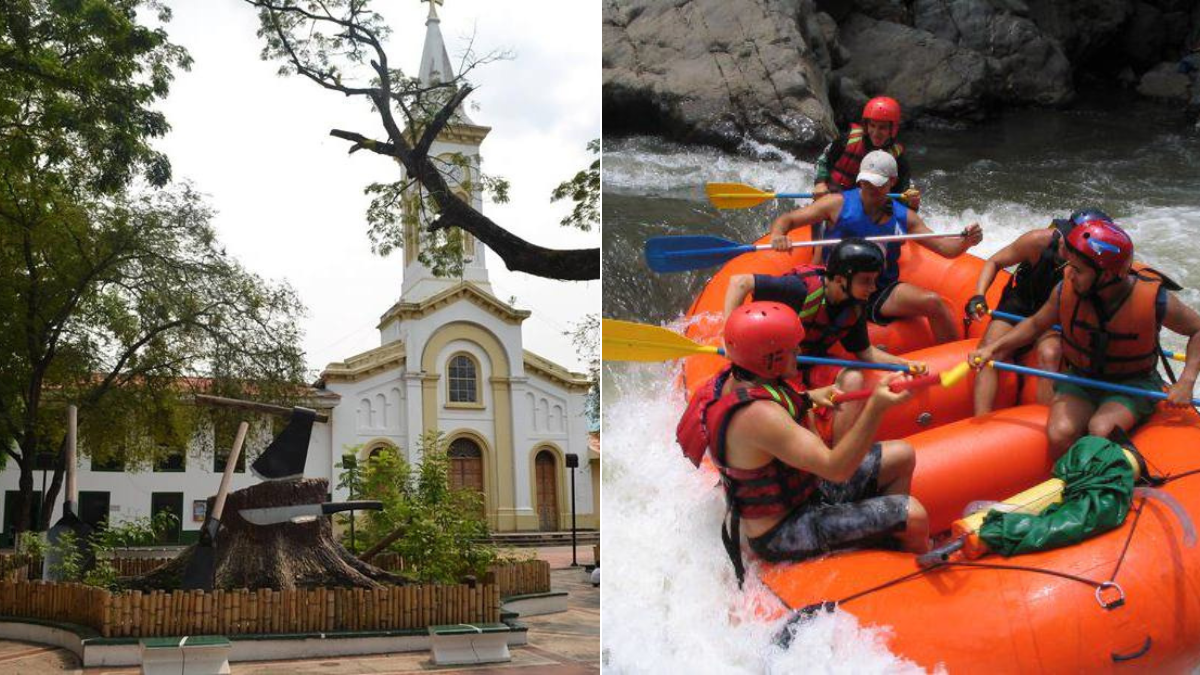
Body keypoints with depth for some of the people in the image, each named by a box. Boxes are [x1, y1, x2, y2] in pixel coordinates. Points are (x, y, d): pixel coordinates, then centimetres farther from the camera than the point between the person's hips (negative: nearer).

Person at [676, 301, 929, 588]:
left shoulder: (734, 378, -4)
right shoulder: (757, 414, -34)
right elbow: (836, 469, -34)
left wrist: (807, 398, 11)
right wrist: (876, 406, -41)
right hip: (781, 535, -10)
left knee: (902, 456, 11)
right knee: (913, 517, -18)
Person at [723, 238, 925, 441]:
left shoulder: (855, 308, -5)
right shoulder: (802, 288, -28)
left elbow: (864, 352, 9)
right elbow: (739, 282, -28)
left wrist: (903, 363, -6)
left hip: (812, 366, 6)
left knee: (852, 379, -22)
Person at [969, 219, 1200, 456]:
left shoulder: (1153, 300, -19)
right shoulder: (1066, 290, -13)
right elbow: (1035, 324, 5)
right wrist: (994, 348, -7)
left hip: (1132, 385, -2)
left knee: (1101, 432, -31)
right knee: (1059, 435, -26)